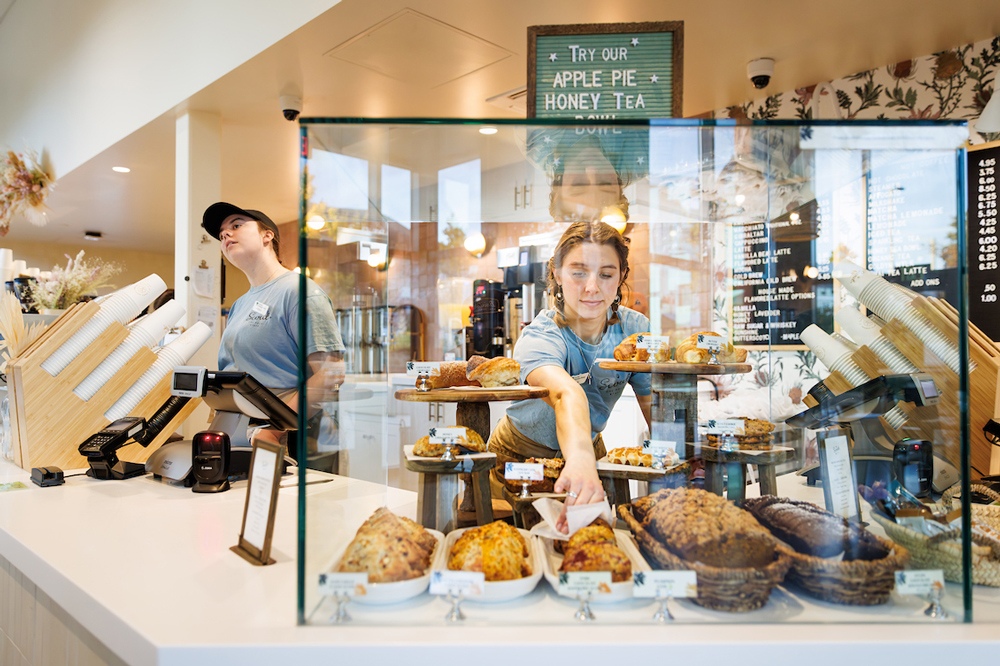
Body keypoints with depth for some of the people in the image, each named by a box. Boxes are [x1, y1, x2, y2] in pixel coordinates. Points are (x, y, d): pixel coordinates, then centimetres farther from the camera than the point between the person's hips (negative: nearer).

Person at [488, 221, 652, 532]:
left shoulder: (635, 328, -14)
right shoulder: (538, 337, -30)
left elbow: (655, 407, -10)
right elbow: (567, 394, -52)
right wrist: (580, 457, -71)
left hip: (591, 450, 3)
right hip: (520, 458, -3)